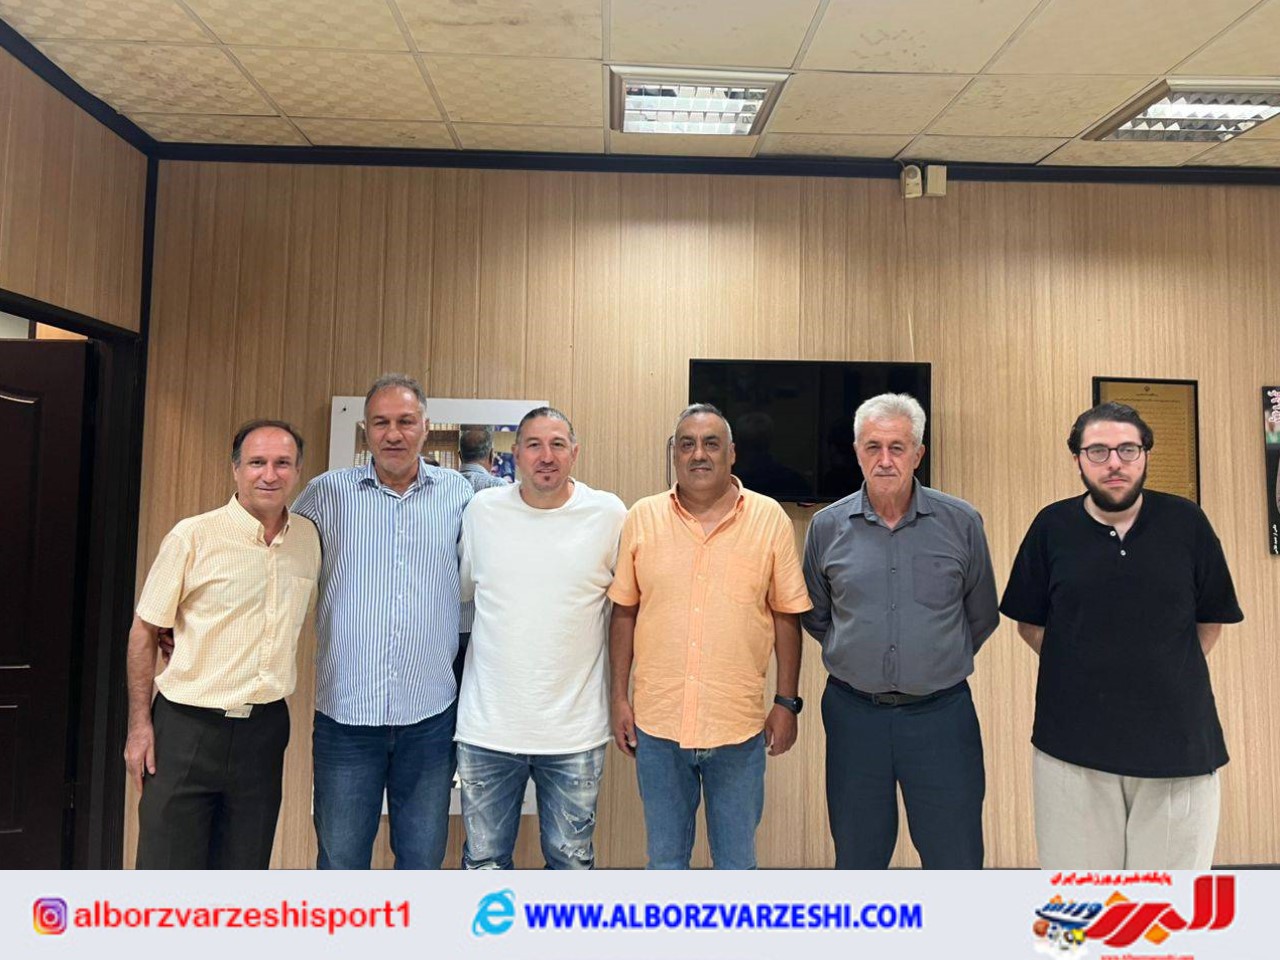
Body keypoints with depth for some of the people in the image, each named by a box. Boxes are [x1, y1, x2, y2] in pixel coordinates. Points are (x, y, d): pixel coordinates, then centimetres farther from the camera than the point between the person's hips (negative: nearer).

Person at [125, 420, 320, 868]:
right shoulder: (192, 536, -10)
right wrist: (140, 724, -5)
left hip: (265, 727, 4)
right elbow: (144, 632, -3)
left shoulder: (309, 538, 2)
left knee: (243, 868, 16)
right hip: (187, 726, -3)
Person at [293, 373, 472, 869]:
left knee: (423, 860, 15)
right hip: (345, 712, 0)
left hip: (430, 715, 1)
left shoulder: (458, 494, 2)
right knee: (339, 859, 13)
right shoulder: (328, 492, 0)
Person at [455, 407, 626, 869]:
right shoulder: (482, 510, -1)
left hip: (575, 729, -1)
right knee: (484, 861, 16)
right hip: (487, 726, 1)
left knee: (572, 861, 16)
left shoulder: (608, 514, -5)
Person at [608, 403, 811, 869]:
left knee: (737, 861, 17)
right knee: (664, 859, 18)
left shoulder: (769, 518, -3)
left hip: (739, 725, -1)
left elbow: (786, 616, 1)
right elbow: (624, 612, 4)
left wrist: (787, 702, 0)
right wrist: (620, 697, 3)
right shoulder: (642, 518, 0)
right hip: (657, 722, 1)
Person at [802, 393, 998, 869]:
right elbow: (815, 616, 13)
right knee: (857, 859, 16)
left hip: (941, 712, -1)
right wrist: (859, 657, 10)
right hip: (854, 713, 1)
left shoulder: (961, 523, -3)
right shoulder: (828, 526, -1)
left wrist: (941, 663, 11)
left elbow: (982, 617, 9)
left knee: (956, 859, 9)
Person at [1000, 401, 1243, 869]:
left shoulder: (1186, 522, 0)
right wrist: (1083, 671, 1)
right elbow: (1030, 623, 7)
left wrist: (1166, 673, 4)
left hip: (1179, 744, 1)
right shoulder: (1052, 526, -1)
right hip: (1072, 742, 0)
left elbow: (1211, 621, 9)